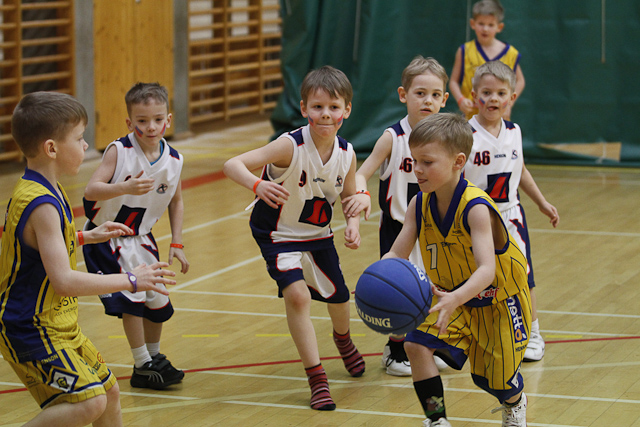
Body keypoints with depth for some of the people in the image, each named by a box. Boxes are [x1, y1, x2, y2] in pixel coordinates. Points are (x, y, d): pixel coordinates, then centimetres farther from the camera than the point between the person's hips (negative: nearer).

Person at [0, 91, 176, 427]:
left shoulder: (35, 189, 7)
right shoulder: (42, 205, -24)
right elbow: (64, 281, -30)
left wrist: (86, 237, 23)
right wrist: (129, 280, -23)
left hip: (58, 325, 10)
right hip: (32, 331, -10)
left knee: (109, 392, 18)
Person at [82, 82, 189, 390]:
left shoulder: (173, 160, -7)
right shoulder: (119, 151, -22)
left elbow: (176, 201, 10)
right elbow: (91, 191, -29)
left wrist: (176, 243, 5)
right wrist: (125, 187, -44)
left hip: (140, 238, 6)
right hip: (106, 237, -6)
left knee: (157, 299, 12)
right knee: (132, 295, -16)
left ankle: (154, 356, 35)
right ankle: (142, 366, -2)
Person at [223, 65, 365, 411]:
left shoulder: (346, 153, -14)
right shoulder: (291, 146, -30)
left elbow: (349, 196, 4)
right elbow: (232, 165, -37)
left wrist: (353, 224, -17)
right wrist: (257, 185, -57)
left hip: (319, 235, 5)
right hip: (279, 235, -5)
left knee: (338, 297, 19)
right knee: (297, 295, -24)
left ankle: (343, 339, 56)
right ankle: (316, 378, -12)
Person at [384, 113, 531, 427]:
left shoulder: (475, 208, -33)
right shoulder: (420, 205, -13)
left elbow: (486, 269, -42)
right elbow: (396, 255, -14)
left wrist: (456, 299, -61)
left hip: (497, 300, -5)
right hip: (452, 297, 5)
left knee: (498, 382, 7)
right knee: (416, 345, -19)